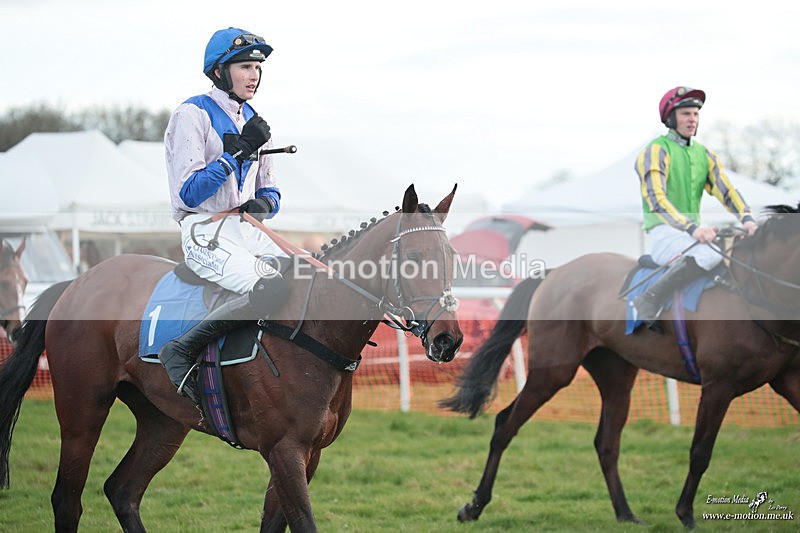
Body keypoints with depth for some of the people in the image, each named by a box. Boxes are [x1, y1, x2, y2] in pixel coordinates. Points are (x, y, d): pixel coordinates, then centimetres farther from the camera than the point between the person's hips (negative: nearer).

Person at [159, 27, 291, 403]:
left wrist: (264, 203, -4)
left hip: (245, 230, 8)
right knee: (273, 289, -31)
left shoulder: (251, 120, 18)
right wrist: (240, 152, -18)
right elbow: (188, 193, -14)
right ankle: (181, 351, -24)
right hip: (205, 233, -8)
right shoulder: (193, 115, -6)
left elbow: (268, 190, 21)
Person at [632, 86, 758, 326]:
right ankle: (648, 301, -27)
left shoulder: (703, 154, 17)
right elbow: (656, 199, -19)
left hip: (695, 231, 7)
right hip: (663, 232, -7)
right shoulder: (657, 150, -6)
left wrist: (747, 218, -15)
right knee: (709, 255, -36)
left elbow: (726, 190, 6)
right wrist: (691, 228, -32)